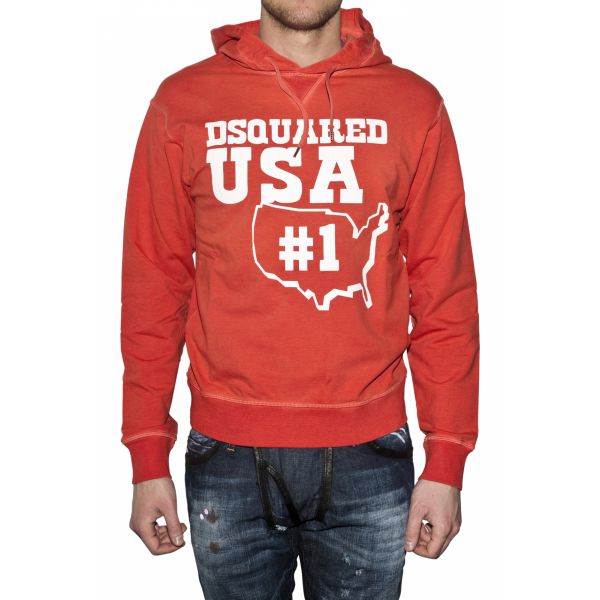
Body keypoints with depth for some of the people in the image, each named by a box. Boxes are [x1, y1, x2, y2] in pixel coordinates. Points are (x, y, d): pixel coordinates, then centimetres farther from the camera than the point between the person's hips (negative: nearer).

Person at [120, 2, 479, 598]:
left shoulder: (414, 106, 0)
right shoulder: (181, 103, 0)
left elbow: (446, 293, 0)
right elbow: (152, 284, 2)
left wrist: (446, 463, -2)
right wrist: (148, 458, 1)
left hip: (369, 458, 0)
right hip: (228, 457, 0)